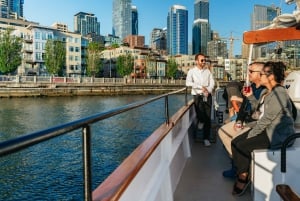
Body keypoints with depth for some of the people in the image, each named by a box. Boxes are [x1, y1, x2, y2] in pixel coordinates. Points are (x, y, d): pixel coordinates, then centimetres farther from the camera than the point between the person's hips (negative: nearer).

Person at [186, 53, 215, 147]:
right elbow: (188, 83, -14)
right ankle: (200, 121, 23)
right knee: (200, 113, -15)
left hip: (207, 96, 2)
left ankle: (206, 138, 8)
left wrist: (208, 90, -15)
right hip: (197, 95, -2)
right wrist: (201, 87, -18)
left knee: (208, 117, -1)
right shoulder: (191, 71, 1)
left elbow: (212, 82, 5)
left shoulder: (207, 71, 11)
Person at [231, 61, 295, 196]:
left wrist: (250, 135, -16)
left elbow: (267, 119, -23)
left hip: (277, 135, -9)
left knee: (243, 146, -18)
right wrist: (251, 96, 8)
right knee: (235, 142, -4)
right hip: (266, 128, 9)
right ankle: (241, 174, 9)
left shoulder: (279, 94, -21)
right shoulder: (268, 92, 10)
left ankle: (243, 177, 6)